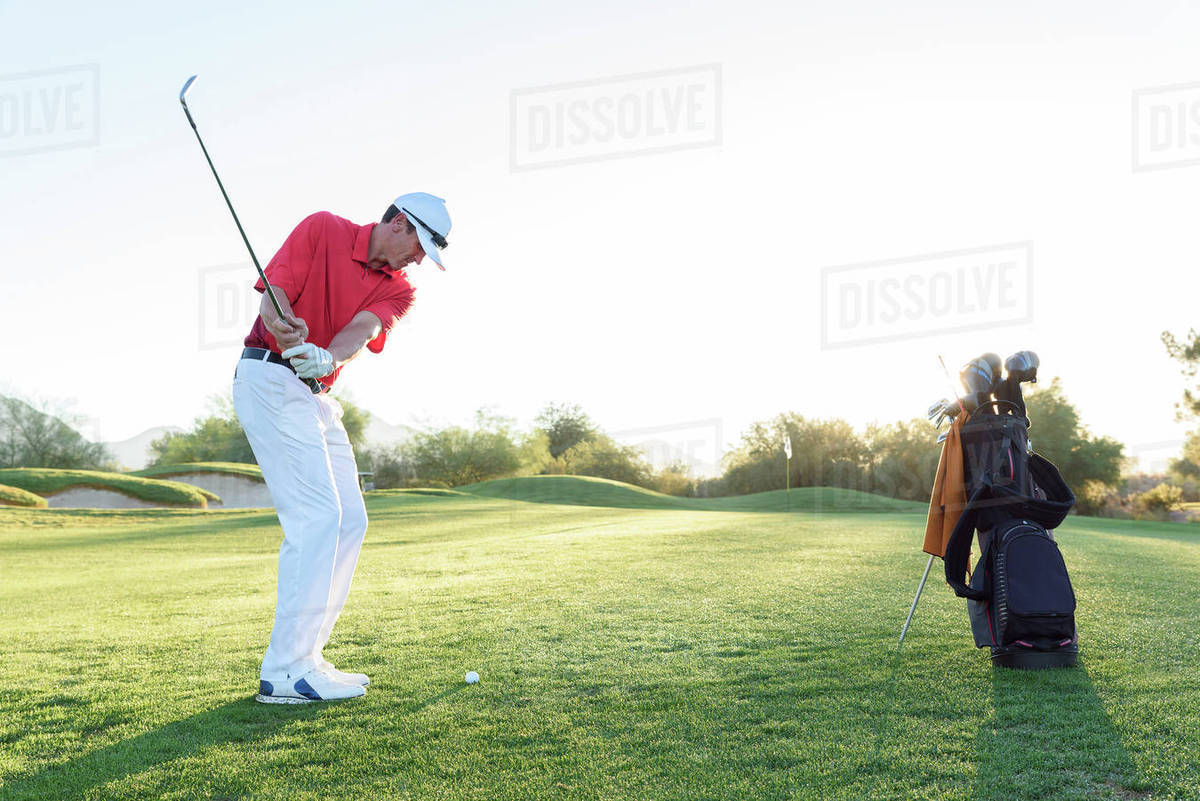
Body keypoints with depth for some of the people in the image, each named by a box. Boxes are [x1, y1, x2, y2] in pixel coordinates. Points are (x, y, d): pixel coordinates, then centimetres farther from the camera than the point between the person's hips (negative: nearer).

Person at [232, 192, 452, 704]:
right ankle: (285, 672, -15)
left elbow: (362, 330, -13)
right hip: (270, 379, -8)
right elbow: (272, 298, -13)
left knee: (349, 521, 5)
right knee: (316, 516, -17)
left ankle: (303, 656, 11)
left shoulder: (397, 290, 8)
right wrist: (289, 333, -36)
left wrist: (325, 357, -34)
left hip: (317, 395, 8)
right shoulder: (322, 229, -4)